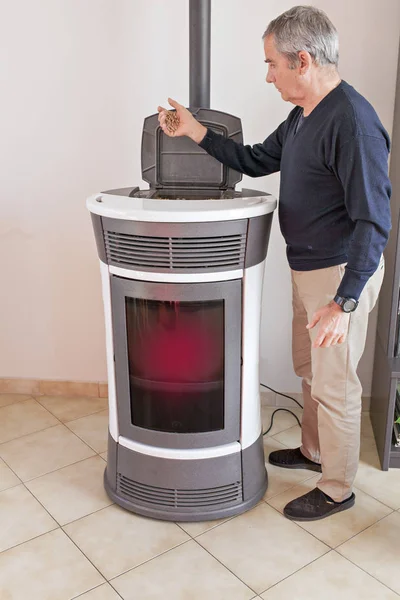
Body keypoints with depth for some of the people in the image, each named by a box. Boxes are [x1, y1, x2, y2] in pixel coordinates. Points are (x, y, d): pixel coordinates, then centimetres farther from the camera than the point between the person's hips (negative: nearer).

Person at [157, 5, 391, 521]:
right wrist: (196, 132, 10)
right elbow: (256, 160, 19)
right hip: (308, 270, 10)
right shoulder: (302, 117, 7)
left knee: (334, 385, 4)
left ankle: (337, 489, 24)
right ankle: (314, 451, 45)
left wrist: (345, 302, -29)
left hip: (341, 274, -9)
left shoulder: (352, 122, -23)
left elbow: (373, 221, -26)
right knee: (309, 368, 23)